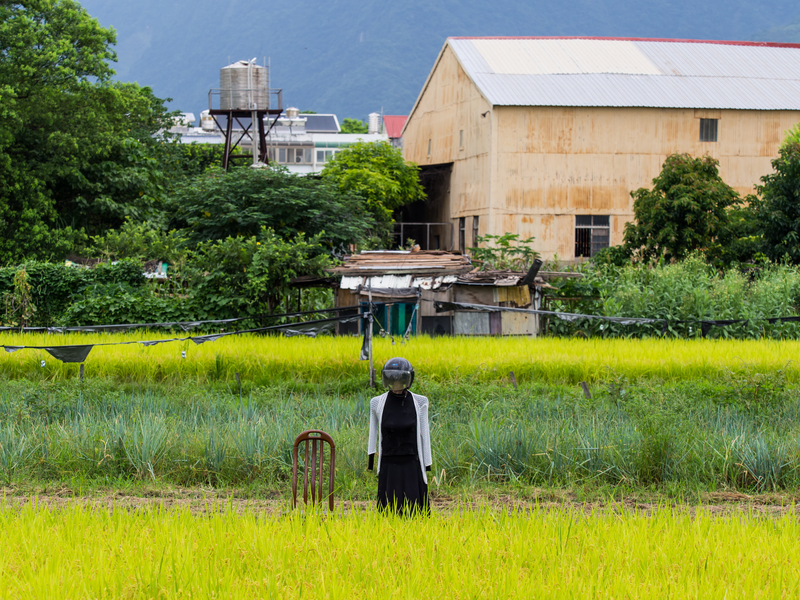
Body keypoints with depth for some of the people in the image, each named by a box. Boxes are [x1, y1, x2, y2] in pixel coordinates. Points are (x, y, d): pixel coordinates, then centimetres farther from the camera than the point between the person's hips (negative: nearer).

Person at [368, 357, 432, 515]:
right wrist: (371, 463, 11)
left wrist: (427, 467, 3)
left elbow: (424, 435, 3)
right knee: (389, 513, -1)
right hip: (388, 467, 1)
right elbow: (374, 434, 10)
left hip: (412, 466, -1)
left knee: (413, 510, -4)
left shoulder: (419, 402, -2)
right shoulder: (378, 403, 0)